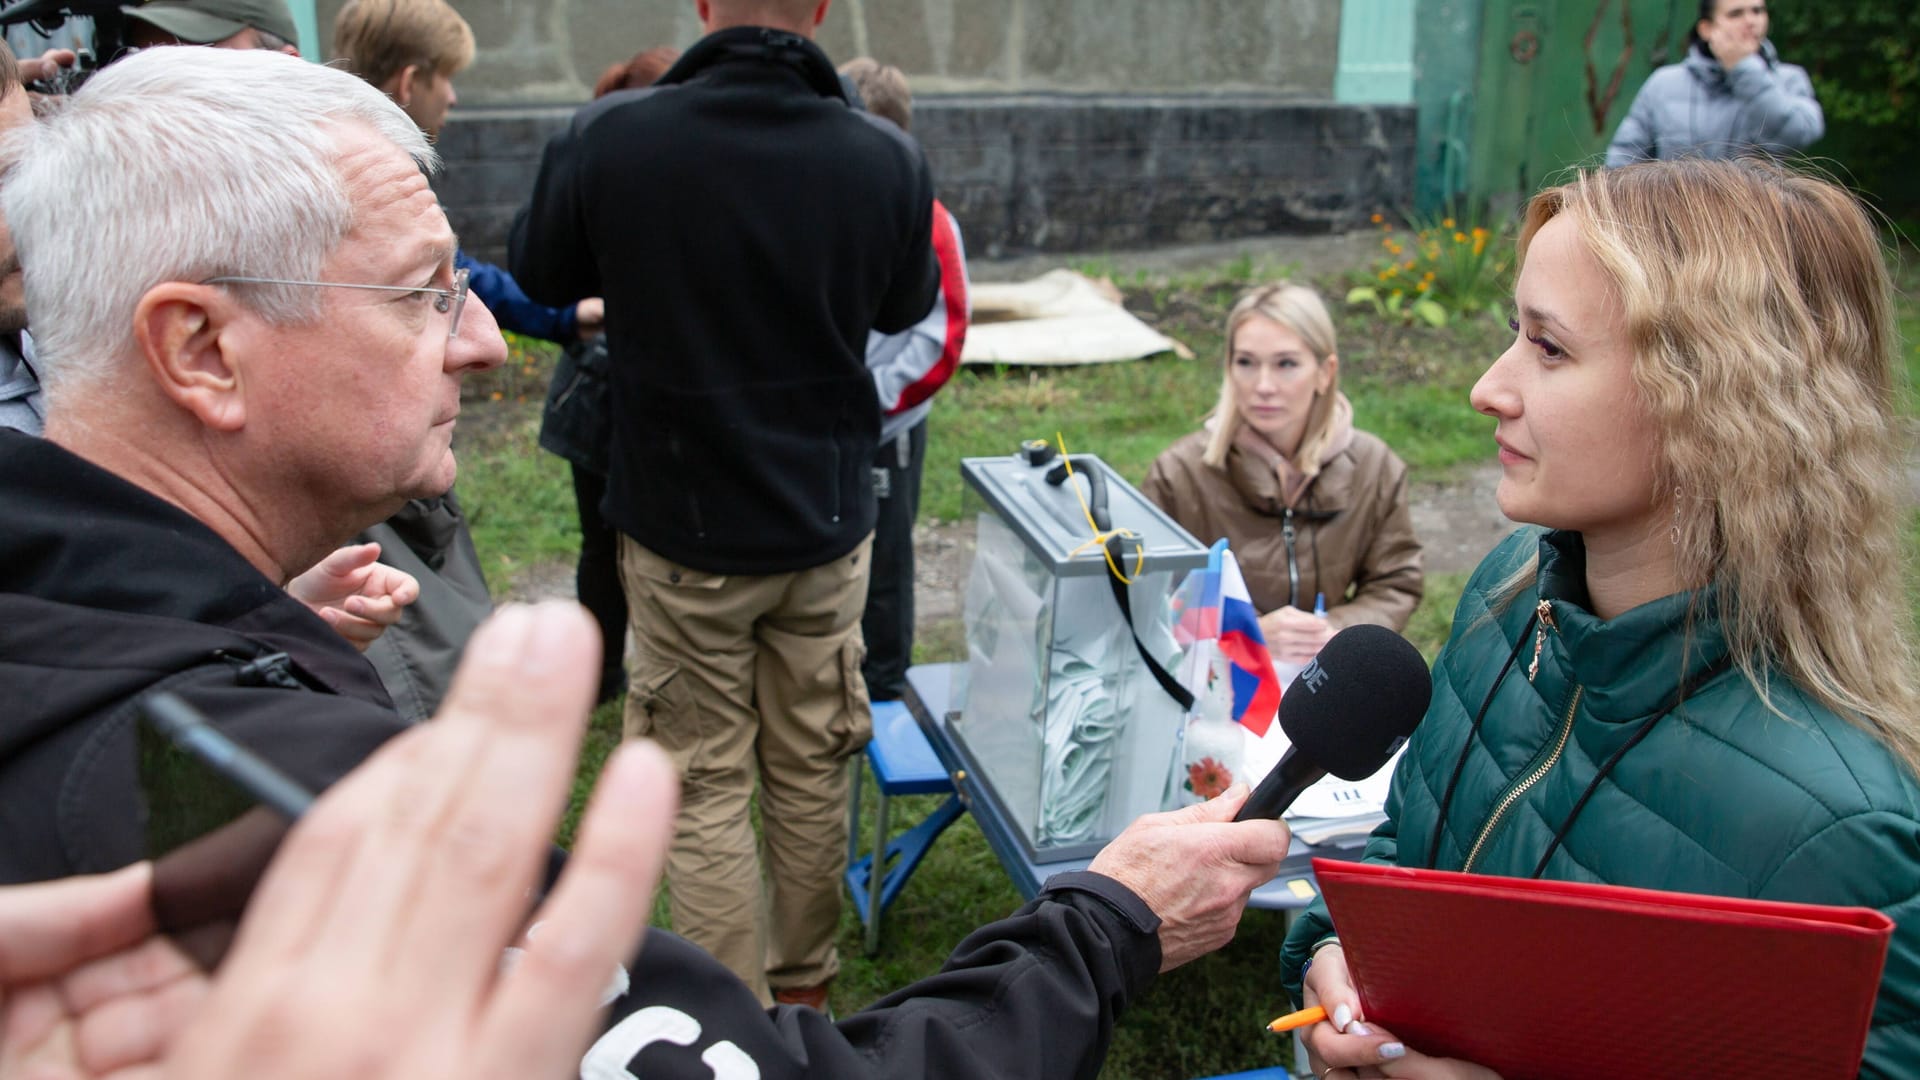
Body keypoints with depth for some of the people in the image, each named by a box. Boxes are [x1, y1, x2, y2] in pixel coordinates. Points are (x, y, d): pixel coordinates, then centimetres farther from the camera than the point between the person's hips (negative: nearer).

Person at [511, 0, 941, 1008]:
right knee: (812, 770, 18)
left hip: (683, 525, -2)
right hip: (827, 521, 2)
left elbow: (540, 273, 3)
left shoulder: (606, 138, -17)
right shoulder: (887, 159, -13)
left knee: (704, 787, 11)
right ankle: (803, 984, 37)